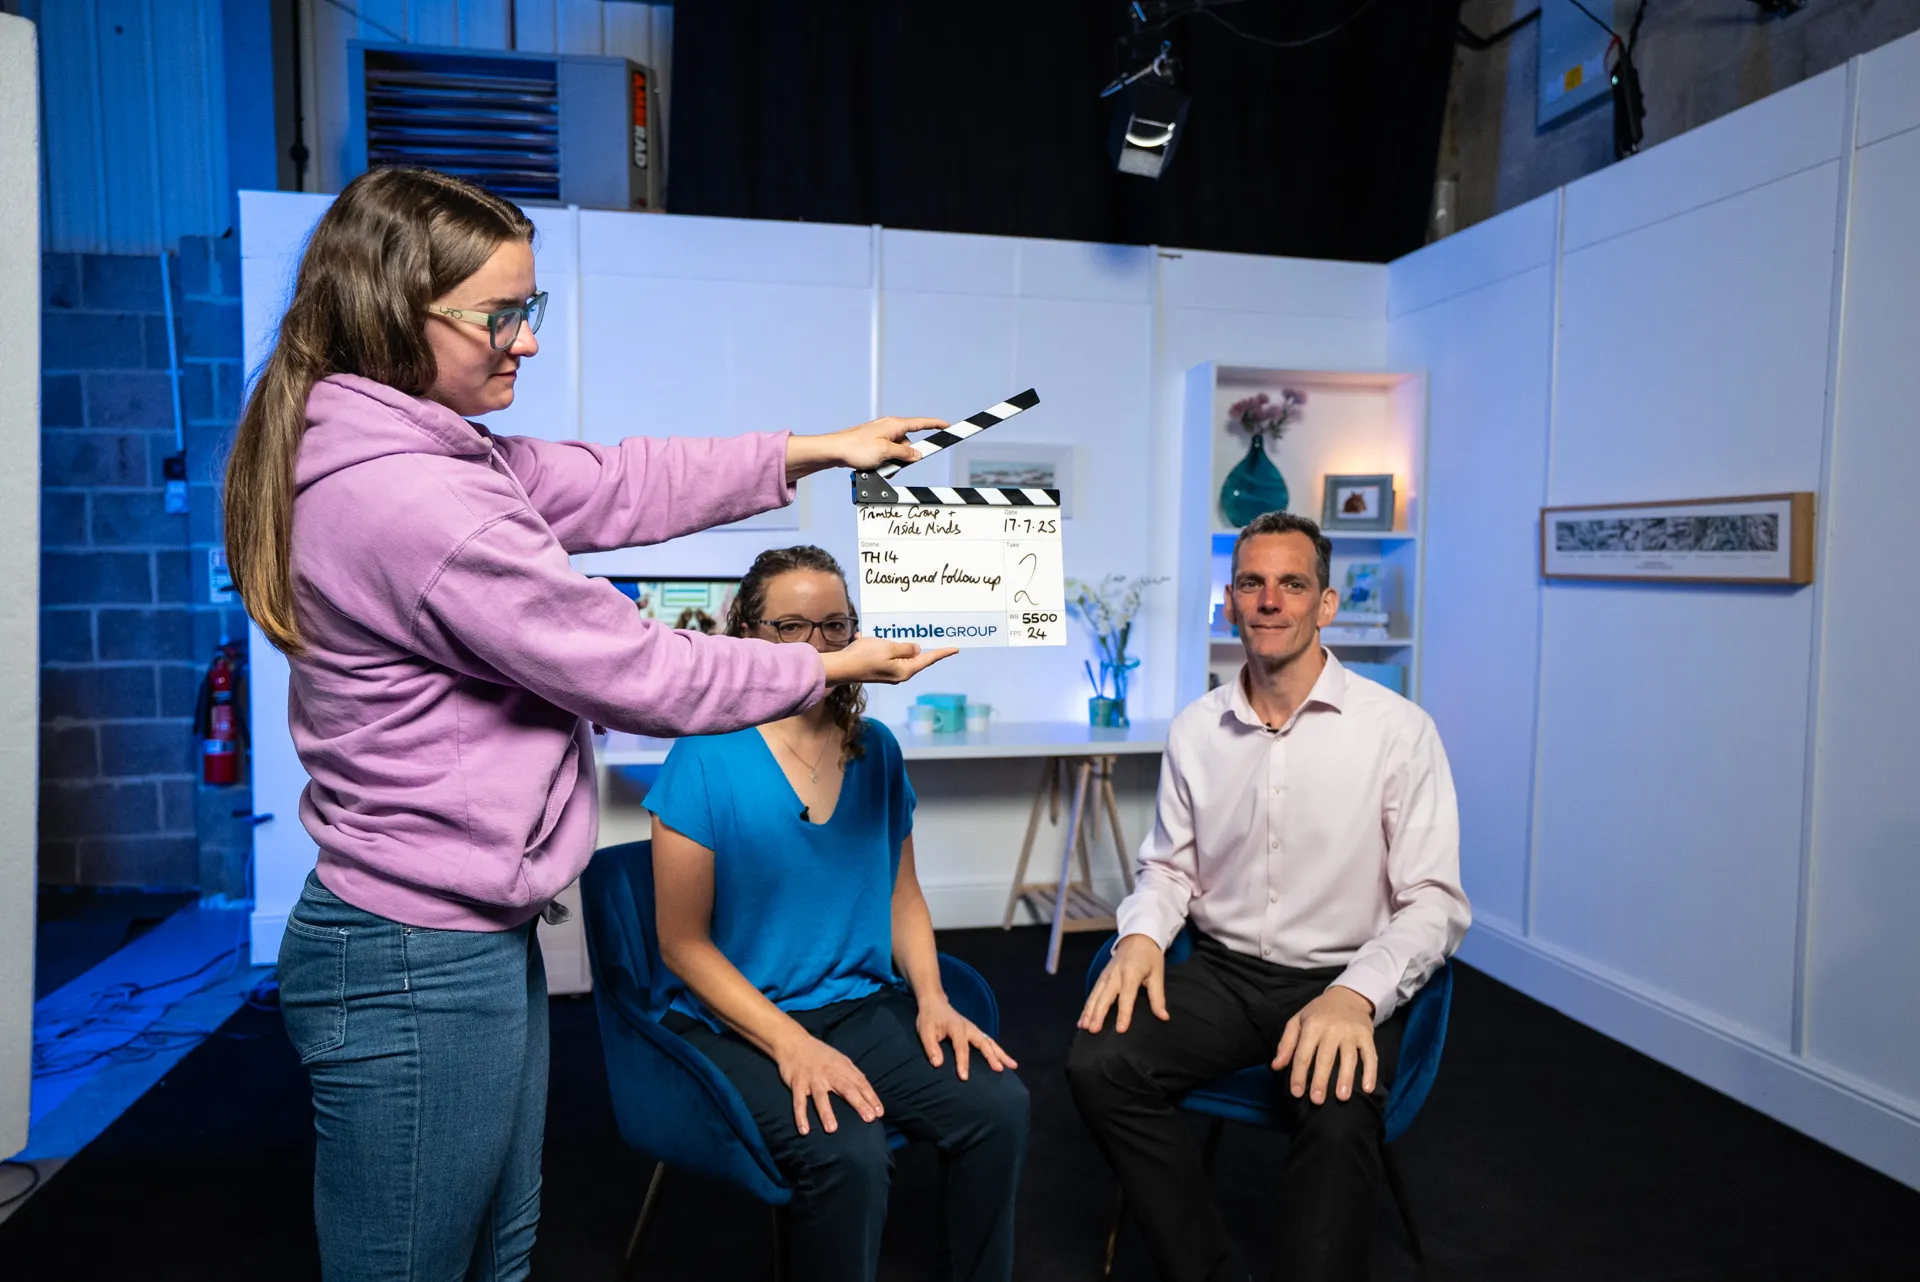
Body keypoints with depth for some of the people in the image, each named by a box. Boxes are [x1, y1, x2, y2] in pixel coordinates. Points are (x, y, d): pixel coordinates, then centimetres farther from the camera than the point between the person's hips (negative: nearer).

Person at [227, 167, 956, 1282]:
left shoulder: (414, 451, 6)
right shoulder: (414, 503, -26)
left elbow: (607, 486, 12)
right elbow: (629, 672, -20)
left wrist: (810, 452, 11)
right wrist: (825, 669, -6)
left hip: (478, 938, 10)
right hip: (420, 970, -10)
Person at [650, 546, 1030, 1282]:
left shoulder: (876, 751, 4)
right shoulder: (707, 760, -11)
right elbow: (683, 943, -10)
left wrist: (931, 1000, -3)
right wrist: (792, 1044, -18)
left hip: (866, 1007, 5)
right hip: (739, 1025, -4)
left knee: (998, 1103, -19)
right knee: (846, 1153, -30)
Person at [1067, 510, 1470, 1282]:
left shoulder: (1397, 729, -9)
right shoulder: (1194, 730, 3)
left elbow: (1433, 902, -9)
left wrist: (1356, 994, -27)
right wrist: (1142, 934, -9)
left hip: (1343, 985, -3)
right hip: (1223, 973, 4)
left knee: (1337, 1117, -35)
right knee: (1097, 1065, -21)